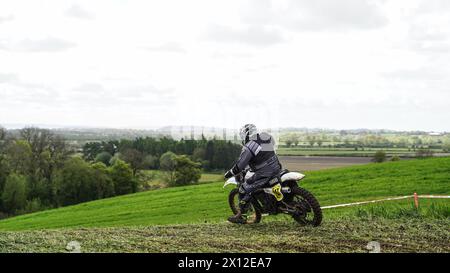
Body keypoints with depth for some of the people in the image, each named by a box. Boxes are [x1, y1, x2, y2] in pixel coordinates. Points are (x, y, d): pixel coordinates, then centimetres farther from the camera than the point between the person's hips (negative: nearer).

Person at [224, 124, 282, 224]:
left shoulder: (249, 147, -11)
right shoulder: (268, 137, 11)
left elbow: (240, 165, -13)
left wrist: (229, 174, 1)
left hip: (264, 174, -8)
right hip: (276, 169, 8)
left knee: (244, 190, 0)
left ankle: (241, 216, 2)